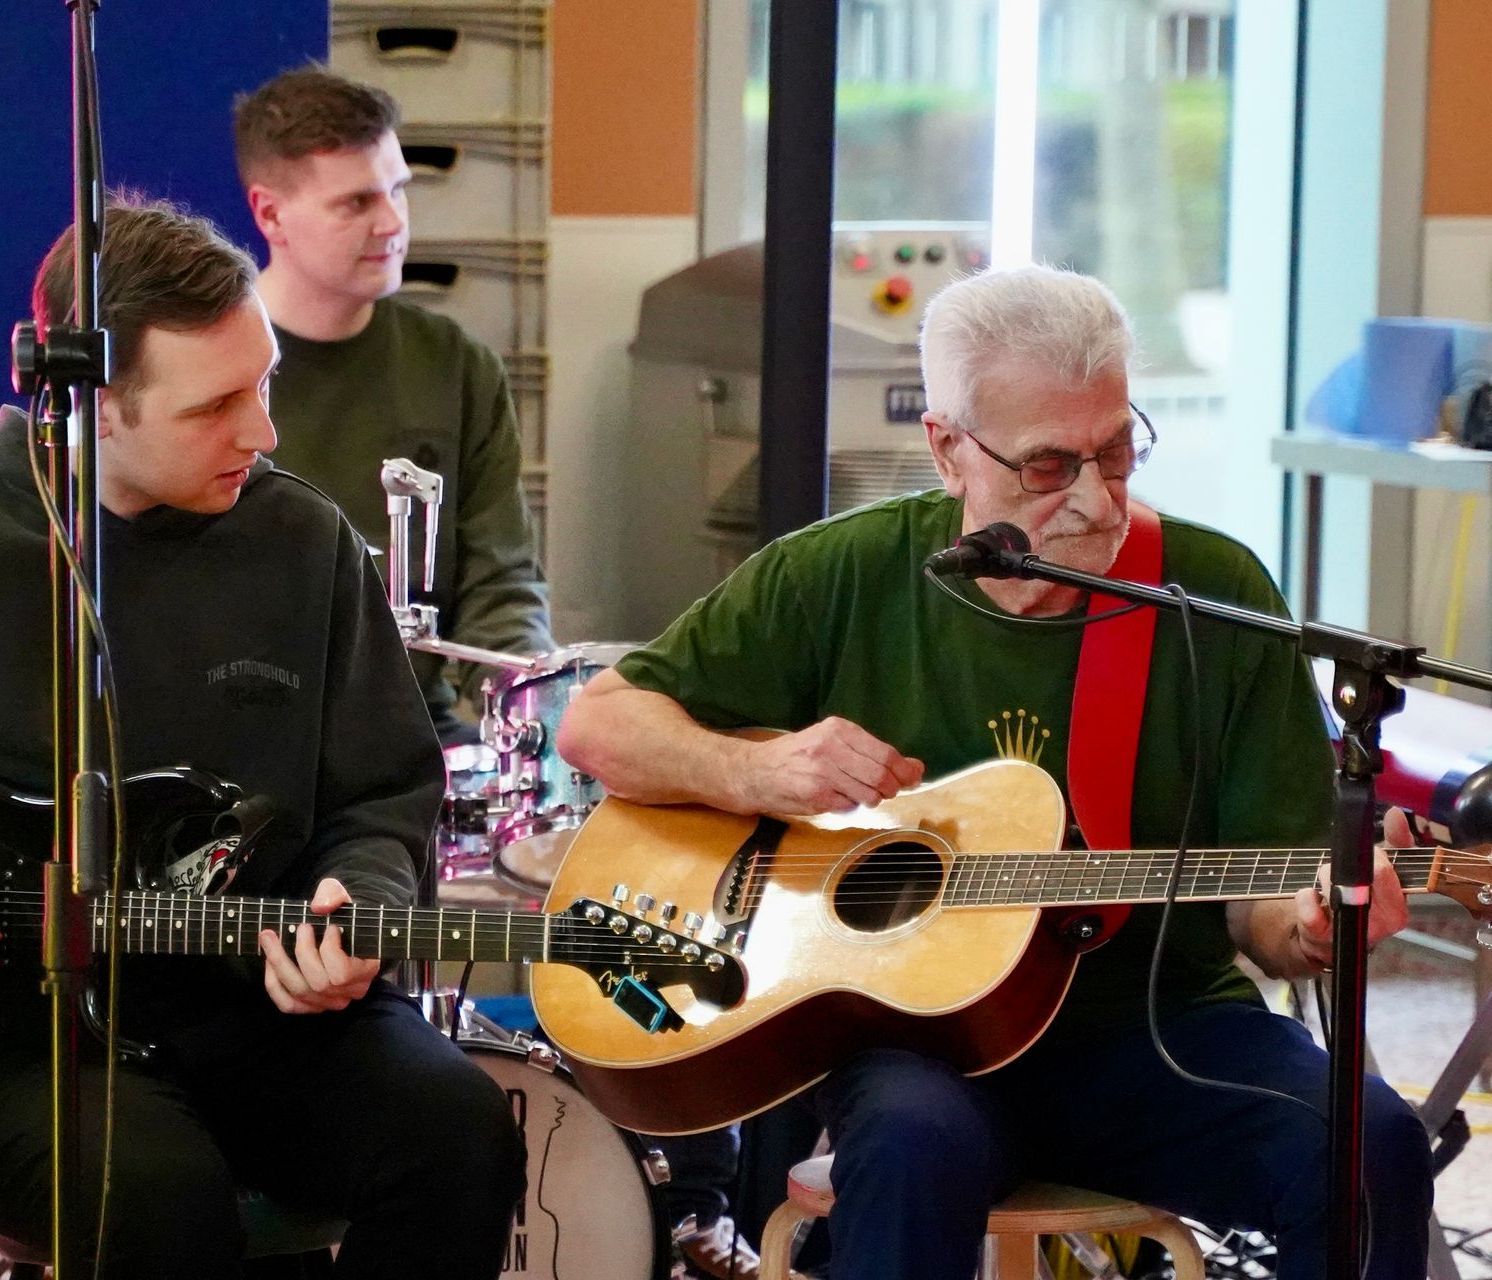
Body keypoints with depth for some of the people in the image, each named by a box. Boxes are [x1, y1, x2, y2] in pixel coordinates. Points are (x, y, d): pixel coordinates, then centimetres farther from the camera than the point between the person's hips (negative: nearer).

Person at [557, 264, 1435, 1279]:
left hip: (1159, 1025, 1)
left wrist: (1311, 926, -22)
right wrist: (754, 774, -13)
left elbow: (1260, 901, 3)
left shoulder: (1216, 594, 1)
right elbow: (599, 726, 6)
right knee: (915, 1142, -37)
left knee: (1372, 1147, -28)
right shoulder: (843, 578, 1)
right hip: (908, 1031, -1)